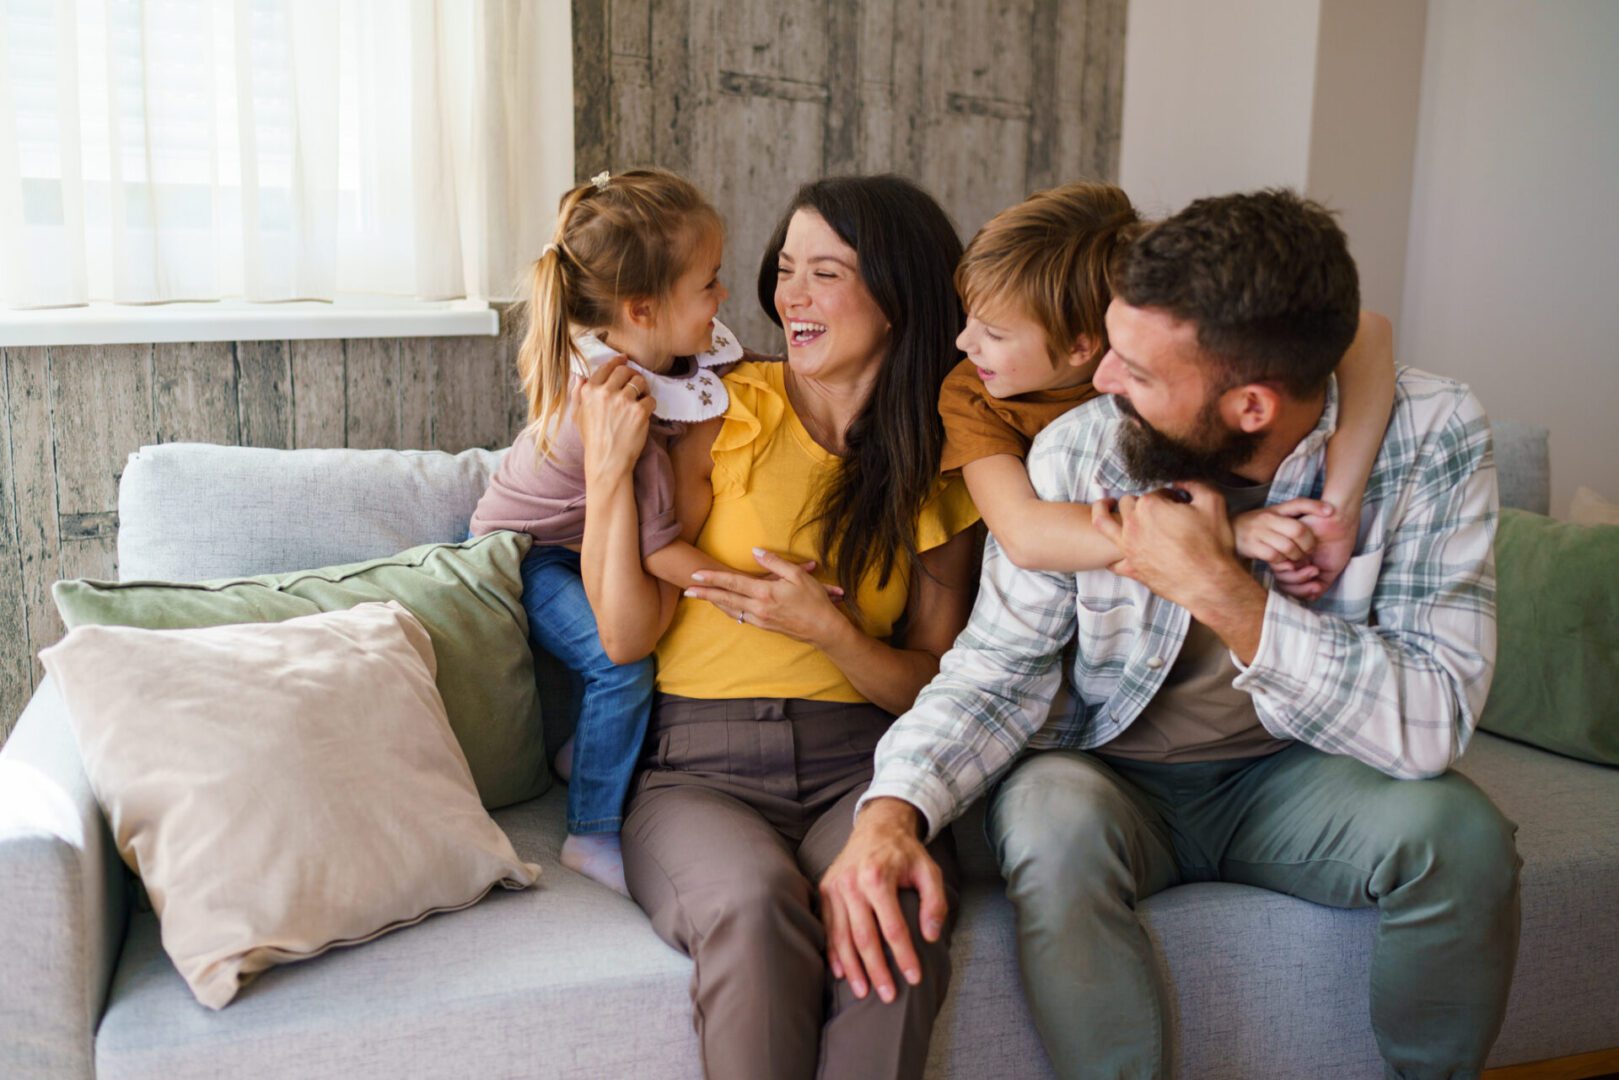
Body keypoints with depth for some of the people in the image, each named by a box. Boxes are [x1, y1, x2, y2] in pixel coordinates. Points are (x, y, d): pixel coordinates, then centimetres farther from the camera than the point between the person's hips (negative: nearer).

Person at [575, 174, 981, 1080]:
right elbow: (628, 631, -2)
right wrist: (610, 467, -13)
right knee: (752, 902, -34)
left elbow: (936, 692, 9)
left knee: (896, 910, -33)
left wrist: (827, 627, -9)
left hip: (858, 766, 1)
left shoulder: (939, 469, 9)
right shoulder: (726, 412, 3)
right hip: (699, 767, -1)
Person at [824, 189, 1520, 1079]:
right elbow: (996, 671, -12)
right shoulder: (1079, 450, -16)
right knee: (1052, 820, -32)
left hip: (1293, 776, 1)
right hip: (1114, 778, 0)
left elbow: (1433, 722, -25)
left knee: (1459, 835, -27)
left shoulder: (1430, 438, -18)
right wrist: (892, 808, -31)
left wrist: (1220, 589, -32)